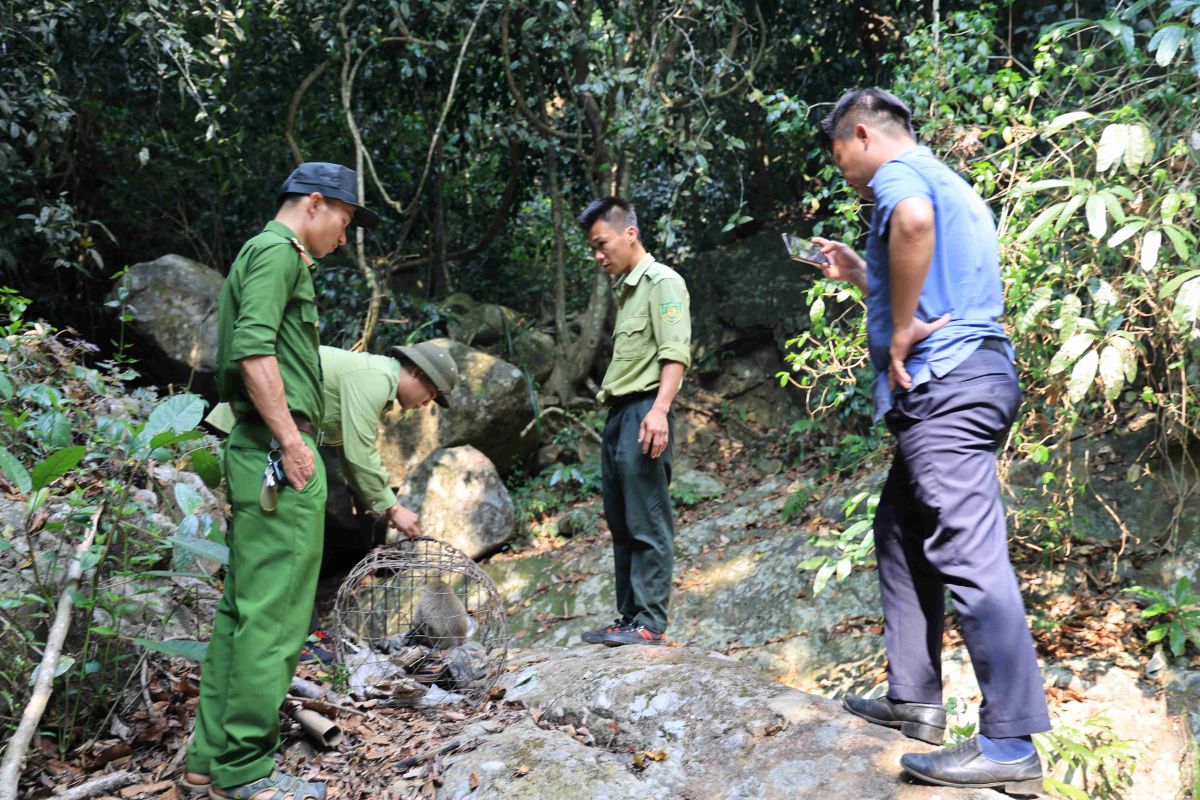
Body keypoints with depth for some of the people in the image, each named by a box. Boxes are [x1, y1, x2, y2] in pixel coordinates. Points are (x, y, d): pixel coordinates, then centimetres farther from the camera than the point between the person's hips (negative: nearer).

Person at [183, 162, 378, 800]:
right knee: (273, 612, -7)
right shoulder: (277, 250, -7)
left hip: (259, 453, 11)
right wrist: (290, 440, -19)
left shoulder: (273, 255, 24)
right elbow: (253, 346, -20)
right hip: (277, 448, -11)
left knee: (243, 609, 12)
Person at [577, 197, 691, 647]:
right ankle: (628, 619, 16)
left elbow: (676, 353, -16)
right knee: (622, 526, 10)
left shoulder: (662, 281, -4)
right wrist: (608, 402, 13)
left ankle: (650, 624, -3)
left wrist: (659, 409, -27)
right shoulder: (625, 290, 22)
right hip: (617, 414, 9)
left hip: (643, 412, -9)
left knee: (648, 525, -7)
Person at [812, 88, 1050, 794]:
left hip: (942, 382, -11)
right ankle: (914, 700, 22)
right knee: (902, 532, 17)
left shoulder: (898, 171, -4)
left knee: (968, 554, -11)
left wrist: (901, 333, -22)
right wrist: (860, 275, 32)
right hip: (972, 375, 11)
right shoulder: (948, 184, 27)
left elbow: (912, 221, -31)